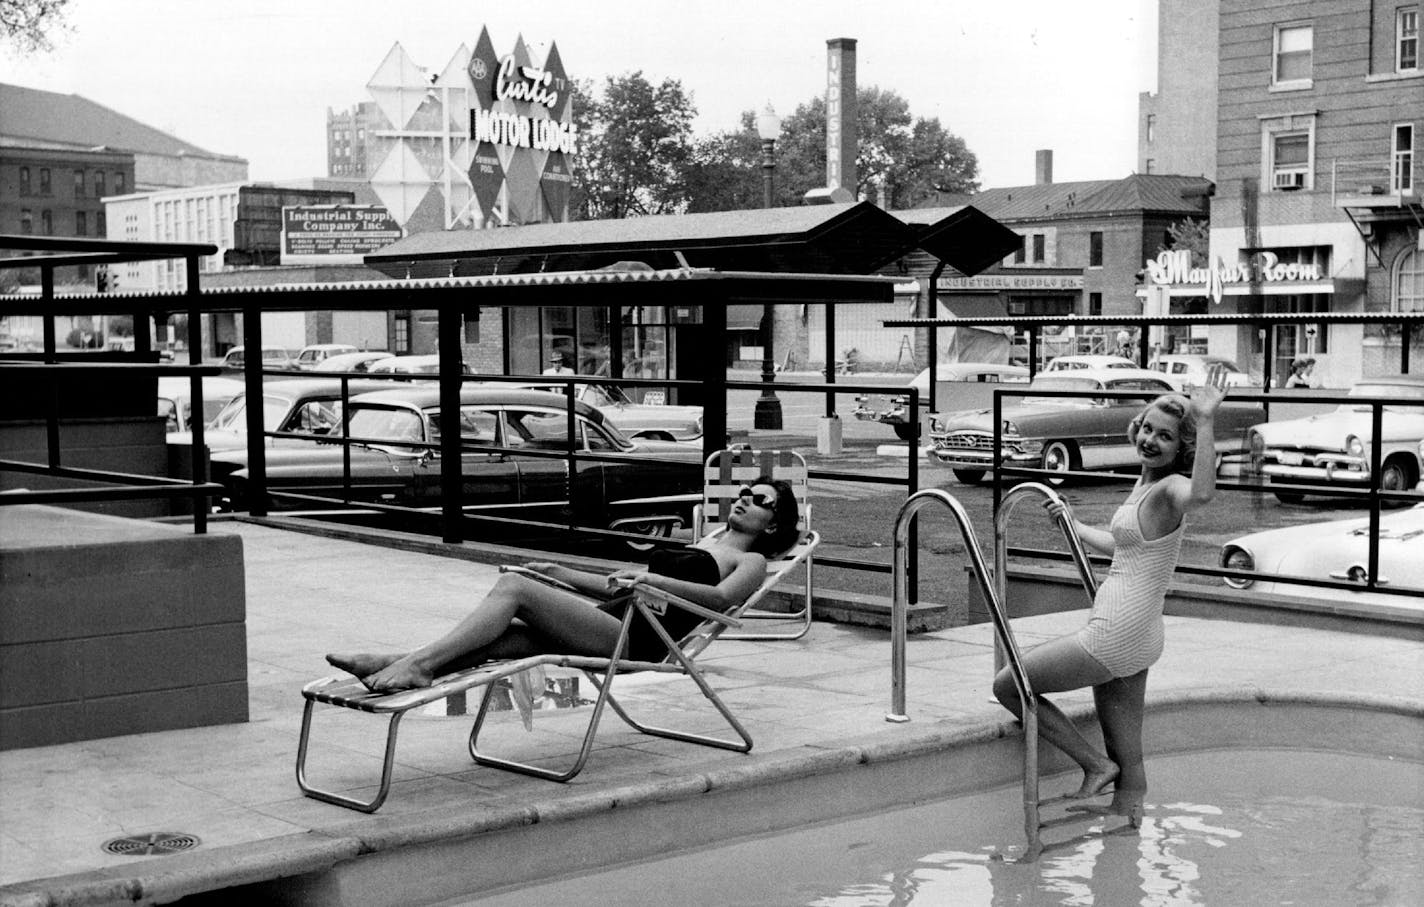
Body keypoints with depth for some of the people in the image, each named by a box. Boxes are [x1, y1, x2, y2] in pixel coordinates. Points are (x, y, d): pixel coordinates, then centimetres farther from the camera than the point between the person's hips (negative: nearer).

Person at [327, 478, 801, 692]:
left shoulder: (751, 562, 12)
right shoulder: (700, 545, 36)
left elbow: (722, 599, -13)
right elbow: (620, 585, 34)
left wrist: (653, 578, -23)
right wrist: (558, 573, 22)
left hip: (639, 640, -7)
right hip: (613, 624, 7)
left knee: (513, 587, -23)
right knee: (511, 634, -19)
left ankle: (418, 663, -31)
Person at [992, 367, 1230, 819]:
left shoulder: (1170, 489, -17)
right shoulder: (1144, 484, 12)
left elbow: (1202, 493, -44)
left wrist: (1205, 421, -49)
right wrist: (1072, 523, 43)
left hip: (1117, 637, -9)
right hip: (1124, 637, 9)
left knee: (1008, 685, 4)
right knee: (1128, 762, 13)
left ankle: (1095, 765, 6)